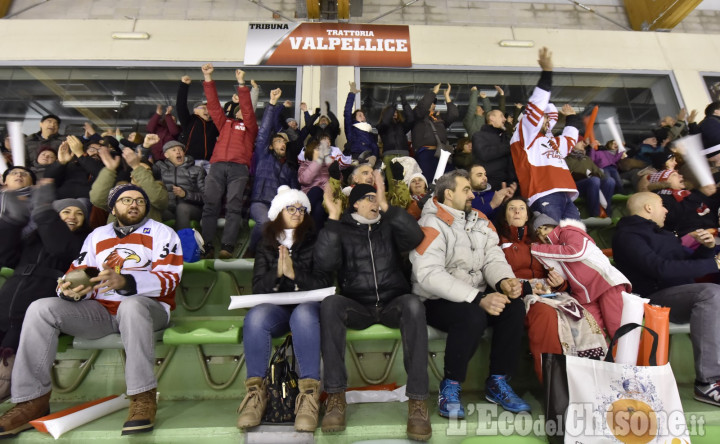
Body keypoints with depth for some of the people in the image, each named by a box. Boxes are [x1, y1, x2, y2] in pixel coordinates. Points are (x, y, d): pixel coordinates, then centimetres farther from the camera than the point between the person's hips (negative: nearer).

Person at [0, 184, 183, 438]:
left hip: (147, 308, -5)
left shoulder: (162, 233, 2)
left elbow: (169, 279, -10)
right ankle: (33, 399, -7)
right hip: (100, 311, 5)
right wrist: (70, 289, -15)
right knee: (41, 309, -14)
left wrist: (124, 281, -26)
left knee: (131, 305, -38)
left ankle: (143, 397, -30)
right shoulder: (97, 236, 18)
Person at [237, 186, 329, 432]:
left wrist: (294, 273, -16)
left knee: (303, 315, -37)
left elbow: (324, 283, -2)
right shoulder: (267, 244, 15)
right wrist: (276, 273, -14)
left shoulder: (315, 241, 8)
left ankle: (309, 394, -33)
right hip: (276, 306, 2)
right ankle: (256, 391, -20)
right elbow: (257, 287, 6)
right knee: (255, 316, -32)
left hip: (308, 304, -2)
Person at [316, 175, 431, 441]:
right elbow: (325, 263, -11)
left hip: (392, 304, 1)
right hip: (357, 307, 0)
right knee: (330, 303, -31)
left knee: (412, 304, -32)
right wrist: (333, 217, -11)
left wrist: (386, 205, -14)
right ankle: (336, 396, -26)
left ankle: (417, 401, -29)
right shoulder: (342, 229, 8)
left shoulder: (389, 226, 12)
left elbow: (415, 238, -10)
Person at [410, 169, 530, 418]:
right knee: (473, 316, -33)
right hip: (437, 302, -6)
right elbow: (430, 275, -25)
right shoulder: (431, 225, -14)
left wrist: (504, 280, -21)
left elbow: (493, 258, 3)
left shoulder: (479, 220, 10)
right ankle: (450, 386, -9)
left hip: (476, 296, 7)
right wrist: (479, 299, -30)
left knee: (514, 307, -17)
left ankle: (497, 383, 1)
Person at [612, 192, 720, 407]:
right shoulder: (627, 235, -7)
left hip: (682, 296, 9)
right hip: (654, 297, -9)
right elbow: (660, 269, -20)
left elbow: (688, 260, 27)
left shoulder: (663, 234, 25)